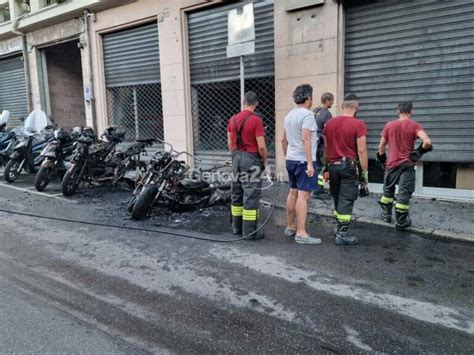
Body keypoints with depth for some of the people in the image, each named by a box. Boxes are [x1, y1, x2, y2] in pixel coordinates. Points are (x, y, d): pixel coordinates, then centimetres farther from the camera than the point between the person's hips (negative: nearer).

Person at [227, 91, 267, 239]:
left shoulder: (233, 119, 5)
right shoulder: (256, 120, -14)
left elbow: (230, 143, 11)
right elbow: (261, 146, -15)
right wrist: (264, 161, 0)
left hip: (237, 158, 6)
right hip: (251, 159, -6)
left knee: (236, 194, 14)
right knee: (251, 196, -2)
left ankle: (236, 227, 23)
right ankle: (250, 231, 3)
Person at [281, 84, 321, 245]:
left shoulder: (289, 115, 13)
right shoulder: (307, 114, -13)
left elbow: (284, 140, 17)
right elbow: (305, 139, -23)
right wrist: (310, 163, -24)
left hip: (291, 159, 9)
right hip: (303, 161, -9)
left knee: (293, 193, 14)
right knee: (303, 195, -8)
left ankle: (290, 227, 23)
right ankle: (301, 233, -8)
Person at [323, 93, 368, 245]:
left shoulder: (330, 123, 6)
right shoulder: (358, 124, -10)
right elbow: (362, 151, -12)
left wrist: (327, 165, 21)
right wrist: (365, 171, -5)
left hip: (333, 165, 6)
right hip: (349, 166, -5)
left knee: (337, 198, 17)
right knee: (346, 199, -1)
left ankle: (340, 227, 28)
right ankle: (343, 234, 1)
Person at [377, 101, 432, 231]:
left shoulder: (389, 125, 2)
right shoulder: (415, 125, -7)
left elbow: (381, 146, 7)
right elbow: (427, 142, -21)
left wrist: (382, 159, 21)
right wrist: (420, 151, -4)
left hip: (391, 164, 3)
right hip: (407, 165, -3)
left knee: (388, 190, 20)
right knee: (404, 193, 2)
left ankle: (386, 214, 29)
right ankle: (400, 222, 5)